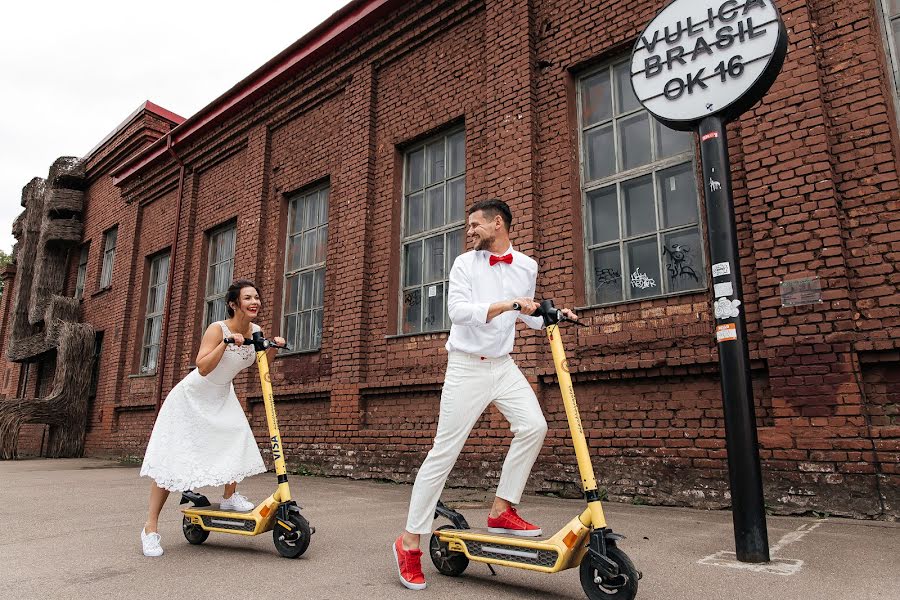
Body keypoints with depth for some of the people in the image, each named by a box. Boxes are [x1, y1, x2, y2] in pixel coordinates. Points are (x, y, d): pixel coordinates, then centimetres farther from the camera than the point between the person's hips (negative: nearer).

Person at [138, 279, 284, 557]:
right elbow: (203, 368, -36)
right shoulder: (217, 329, -27)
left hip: (221, 398, 6)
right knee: (171, 459, -4)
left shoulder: (255, 331, -9)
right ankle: (150, 527, 5)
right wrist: (226, 342, -43)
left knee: (237, 436, -15)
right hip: (192, 398, -6)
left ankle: (229, 496, 7)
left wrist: (273, 347, -11)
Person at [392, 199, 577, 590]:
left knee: (533, 426, -18)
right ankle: (409, 542, 7)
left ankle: (501, 511, 0)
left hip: (503, 365, 4)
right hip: (467, 367, -4)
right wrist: (503, 305, -31)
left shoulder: (526, 266, 7)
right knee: (444, 452, -4)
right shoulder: (465, 264, -5)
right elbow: (457, 310, -20)